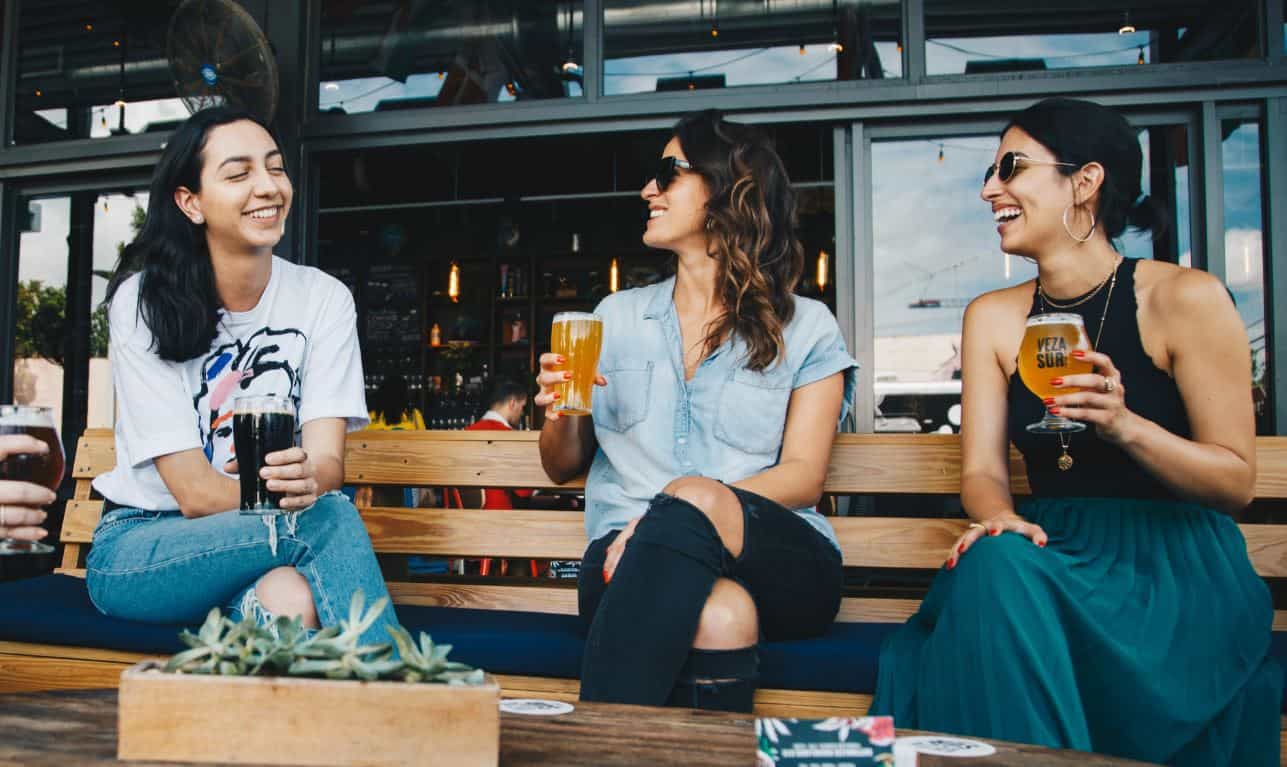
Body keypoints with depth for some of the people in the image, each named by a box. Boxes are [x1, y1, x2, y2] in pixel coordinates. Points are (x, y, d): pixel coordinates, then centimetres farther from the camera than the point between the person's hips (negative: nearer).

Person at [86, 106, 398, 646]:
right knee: (327, 517, -30)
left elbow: (327, 458, -12)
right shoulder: (143, 301, -10)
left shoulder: (323, 298, -2)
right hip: (135, 552, -2)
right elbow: (193, 492, -17)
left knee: (294, 597, -36)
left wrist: (308, 478, -38)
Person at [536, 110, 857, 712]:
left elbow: (803, 477, -1)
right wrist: (562, 413, -4)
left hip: (778, 562, 0)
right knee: (720, 614, -37)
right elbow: (561, 466, 21)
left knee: (692, 502, -36)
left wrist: (688, 508, -19)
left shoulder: (806, 328, 11)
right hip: (629, 557, 1)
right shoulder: (617, 316, 20)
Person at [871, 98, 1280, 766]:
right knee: (994, 563, -32)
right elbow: (982, 470, 3)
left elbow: (1237, 482, -3)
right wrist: (999, 519, -21)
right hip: (1052, 551, 4)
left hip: (1177, 560, -3)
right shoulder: (992, 317, 9)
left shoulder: (1185, 299, -4)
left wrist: (1125, 425, -21)